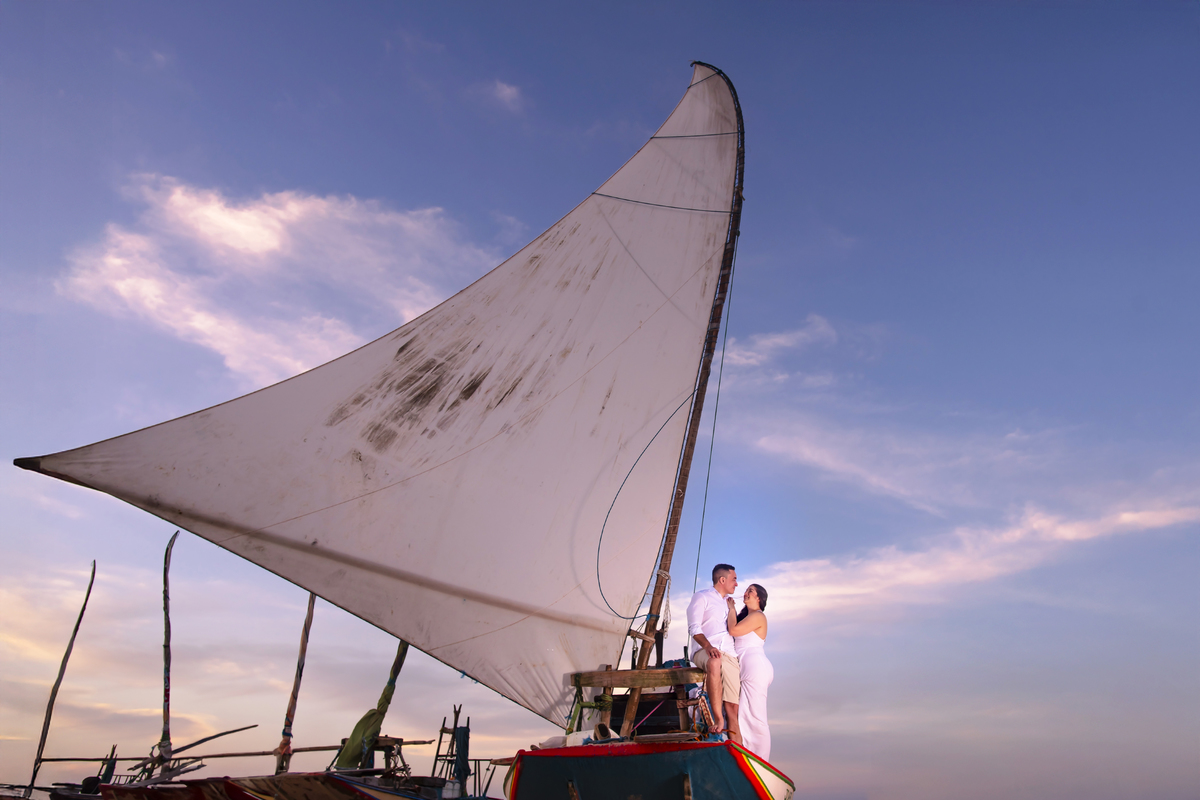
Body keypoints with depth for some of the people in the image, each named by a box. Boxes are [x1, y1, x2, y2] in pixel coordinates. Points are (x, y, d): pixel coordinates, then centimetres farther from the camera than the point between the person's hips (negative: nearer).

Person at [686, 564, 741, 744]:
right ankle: (718, 719, -39)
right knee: (715, 662, -41)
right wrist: (708, 646, -21)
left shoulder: (728, 604, 31)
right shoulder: (702, 597, 9)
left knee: (732, 707, -8)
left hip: (729, 655, 6)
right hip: (704, 651, -6)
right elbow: (694, 628, -5)